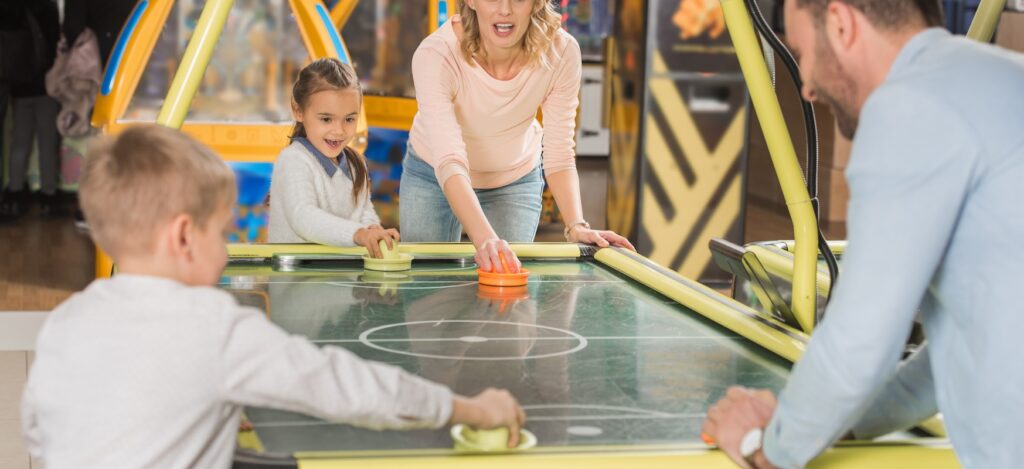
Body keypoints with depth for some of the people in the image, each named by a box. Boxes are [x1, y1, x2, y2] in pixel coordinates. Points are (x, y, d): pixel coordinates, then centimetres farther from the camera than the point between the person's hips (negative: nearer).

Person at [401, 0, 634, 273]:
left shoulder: (561, 52, -28)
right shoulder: (435, 55, -35)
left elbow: (559, 155, -20)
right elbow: (449, 162, -43)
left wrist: (576, 226, -36)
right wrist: (484, 238, -57)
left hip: (514, 181, 1)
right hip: (432, 176, -1)